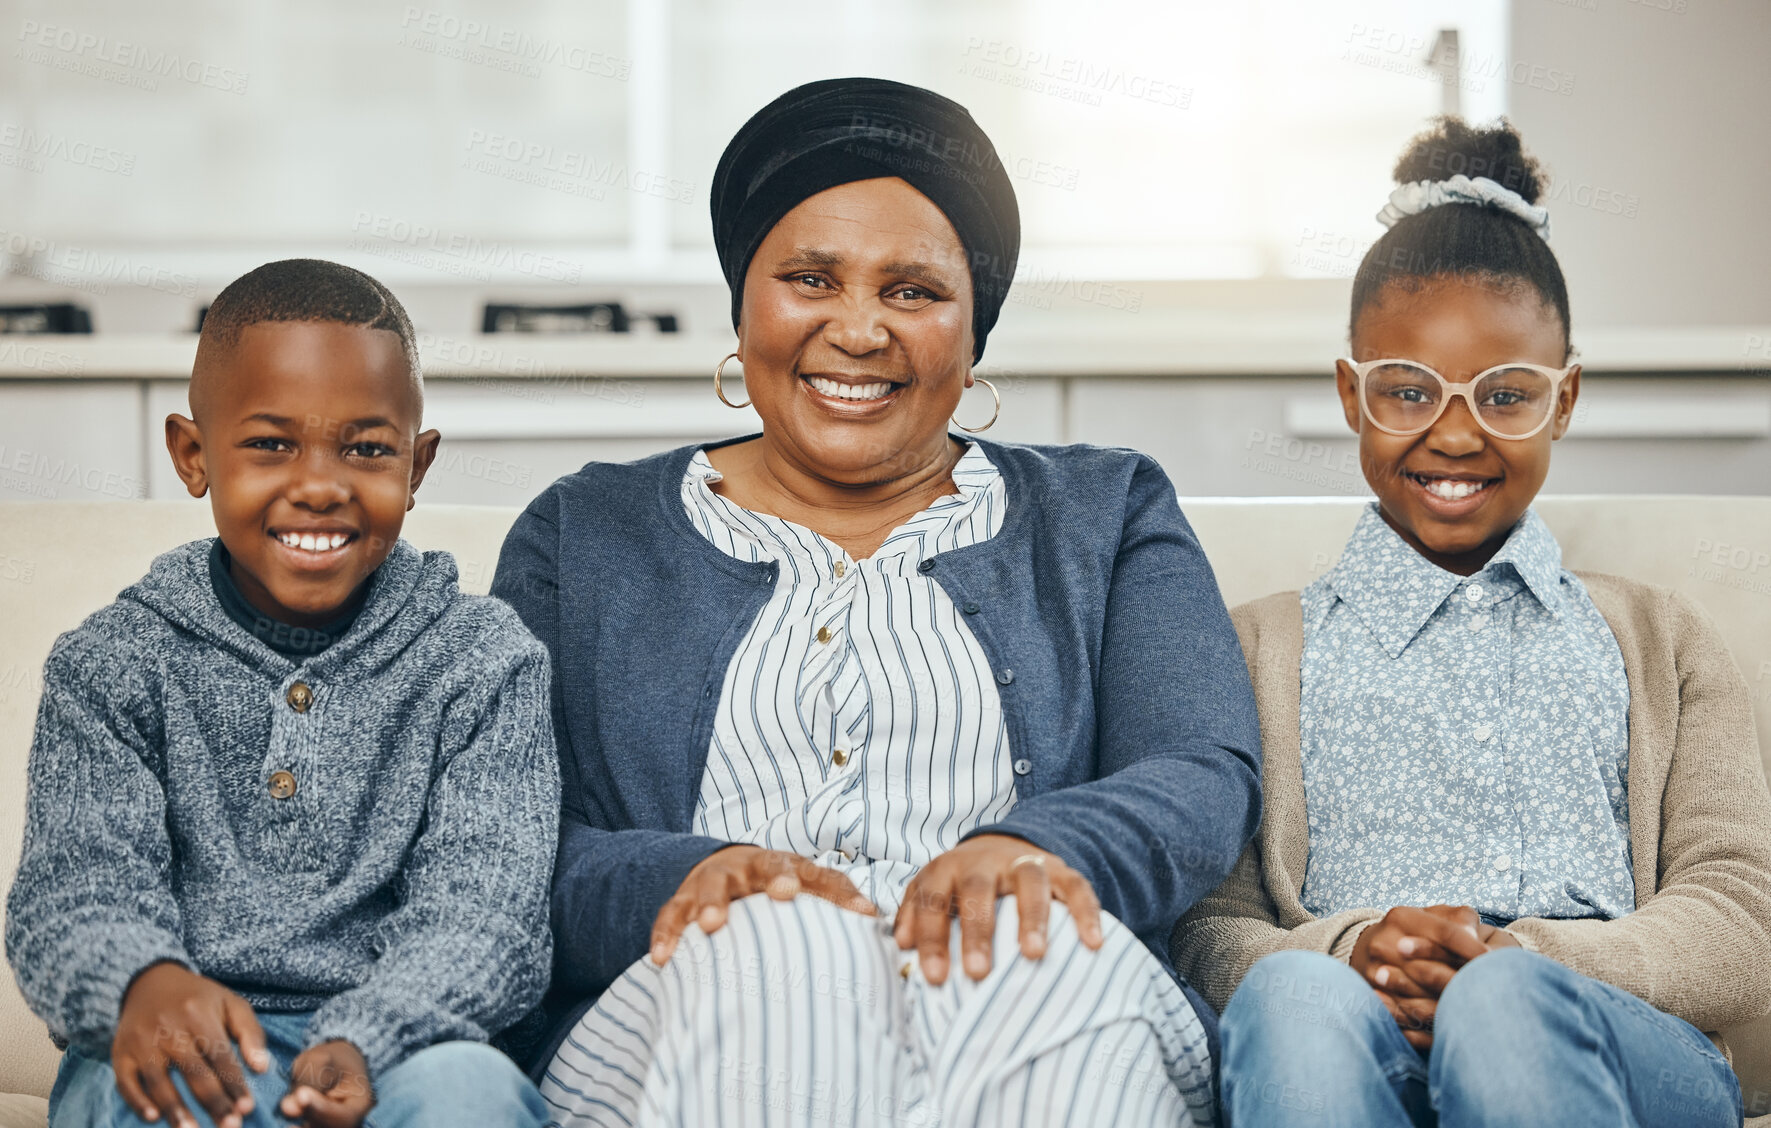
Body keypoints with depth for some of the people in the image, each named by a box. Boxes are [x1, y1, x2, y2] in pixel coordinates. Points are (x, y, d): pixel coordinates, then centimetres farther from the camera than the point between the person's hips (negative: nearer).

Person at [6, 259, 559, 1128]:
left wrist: (366, 1041, -27)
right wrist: (144, 983, -29)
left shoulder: (481, 662, 5)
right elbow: (71, 898, -3)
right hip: (191, 1054, 0)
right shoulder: (115, 665, 7)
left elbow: (480, 915, -5)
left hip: (397, 1048, 0)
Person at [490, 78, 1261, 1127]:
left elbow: (1209, 775, 5)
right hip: (696, 1001, 1)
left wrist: (1035, 849, -19)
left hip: (1047, 1006, 0)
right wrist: (691, 879, -16)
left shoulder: (1105, 516, 22)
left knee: (1038, 952, -35)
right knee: (771, 951, -34)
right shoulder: (582, 538, 20)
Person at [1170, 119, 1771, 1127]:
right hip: (1355, 1041, 0)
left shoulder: (1662, 642, 24)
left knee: (1509, 1006, -37)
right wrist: (1348, 953, -15)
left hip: (1612, 1047, 0)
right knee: (1297, 998, -37)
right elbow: (1207, 936, 10)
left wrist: (1520, 964, -12)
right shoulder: (1262, 652, 22)